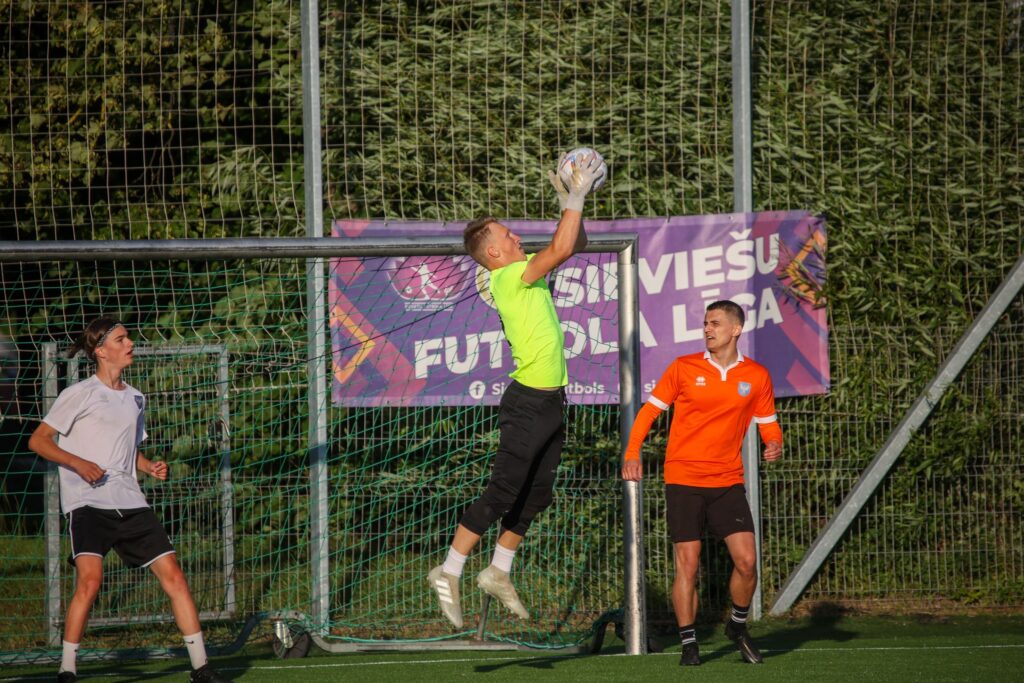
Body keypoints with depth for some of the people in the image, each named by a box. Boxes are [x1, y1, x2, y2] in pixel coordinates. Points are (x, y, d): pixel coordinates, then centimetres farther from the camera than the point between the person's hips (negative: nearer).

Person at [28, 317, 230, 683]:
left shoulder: (135, 398, 18)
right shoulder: (80, 394, -2)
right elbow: (38, 440, -3)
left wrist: (150, 467, 9)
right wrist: (79, 464, -17)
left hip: (130, 502, 6)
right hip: (87, 502, -6)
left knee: (173, 575, -1)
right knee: (90, 580, -25)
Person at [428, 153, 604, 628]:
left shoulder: (524, 276, 13)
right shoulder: (508, 278, -13)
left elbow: (572, 245, 24)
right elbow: (561, 249, -23)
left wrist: (572, 202, 9)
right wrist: (575, 196, -15)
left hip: (549, 401, 9)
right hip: (528, 401, -9)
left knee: (535, 495, 12)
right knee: (503, 492, -8)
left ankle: (498, 573, 22)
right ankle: (448, 573, -3)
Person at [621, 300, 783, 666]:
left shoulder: (756, 376, 5)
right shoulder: (684, 368, 0)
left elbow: (768, 422, 14)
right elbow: (650, 409, 6)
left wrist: (774, 444, -10)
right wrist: (632, 453, -6)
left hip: (728, 482, 2)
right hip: (683, 480, -2)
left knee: (746, 560, -6)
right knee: (687, 563, -5)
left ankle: (738, 627, 19)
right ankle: (688, 644, 5)